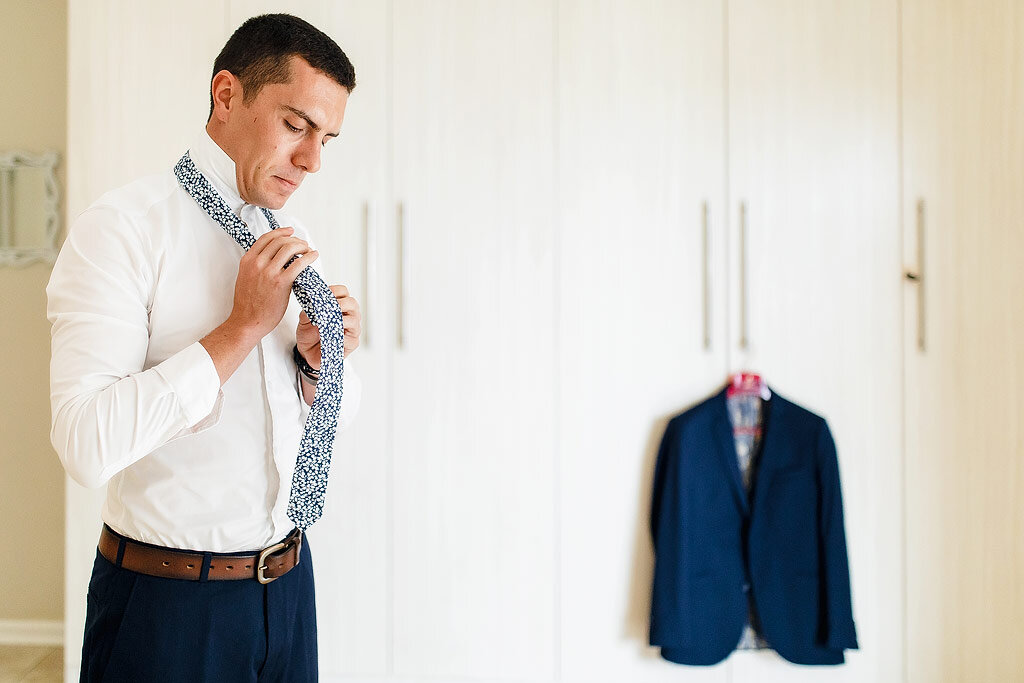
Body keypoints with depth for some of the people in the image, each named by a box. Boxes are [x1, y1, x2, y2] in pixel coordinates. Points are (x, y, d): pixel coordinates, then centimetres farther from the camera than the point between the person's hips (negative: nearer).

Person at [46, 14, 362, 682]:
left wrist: (320, 362, -7)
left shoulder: (293, 240, 6)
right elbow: (86, 445, -25)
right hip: (168, 603, -6)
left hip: (288, 578, 6)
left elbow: (340, 414, 14)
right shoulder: (122, 228, -15)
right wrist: (241, 328, -24)